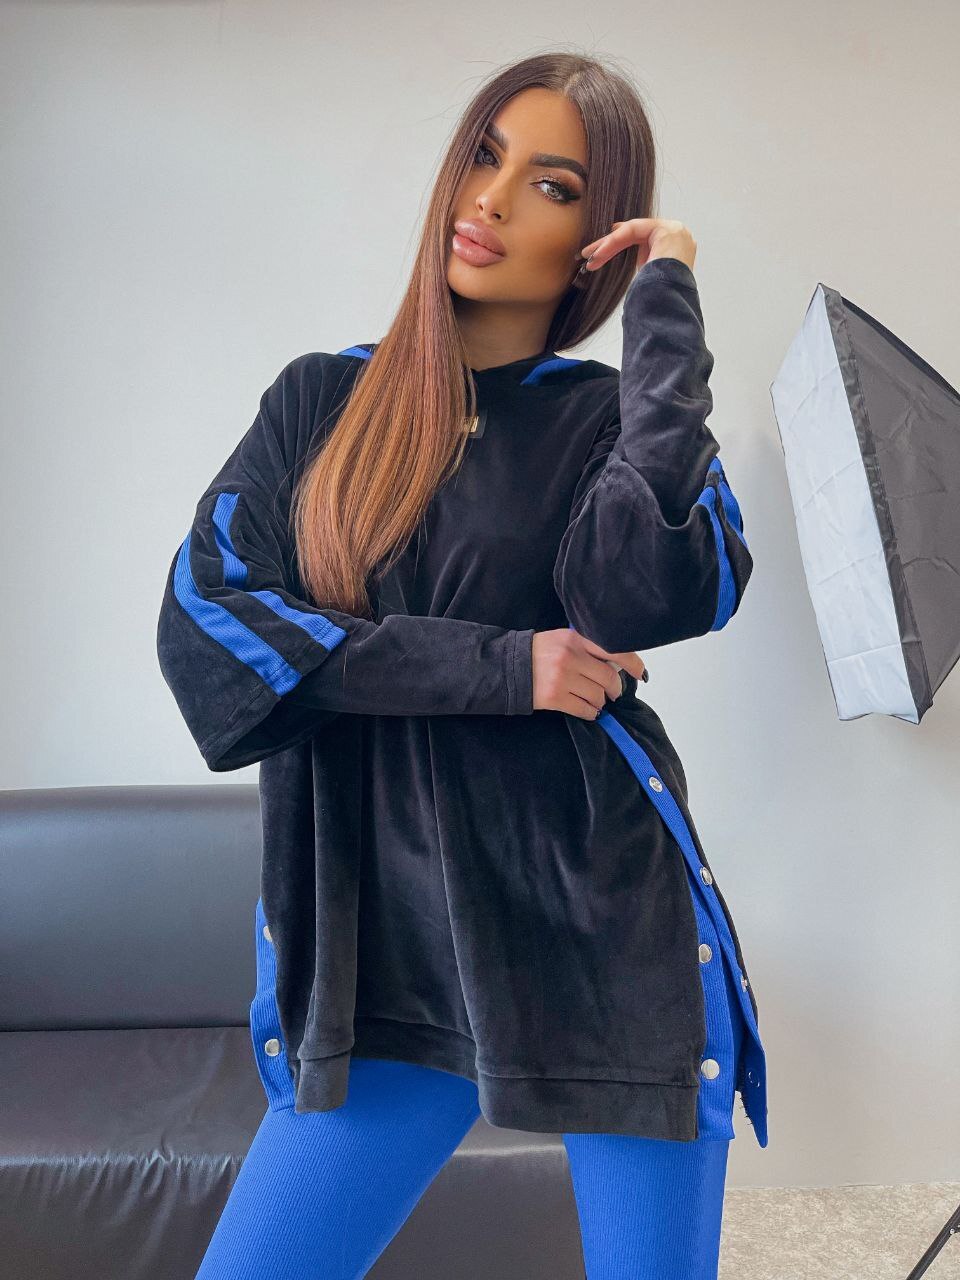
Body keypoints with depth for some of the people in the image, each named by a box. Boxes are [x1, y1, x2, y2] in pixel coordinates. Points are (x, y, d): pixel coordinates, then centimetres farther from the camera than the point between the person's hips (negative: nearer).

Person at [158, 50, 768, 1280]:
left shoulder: (617, 414, 1)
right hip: (381, 952, 2)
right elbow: (199, 623, -7)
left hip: (605, 936, -1)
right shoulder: (320, 399, 6)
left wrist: (665, 303, -11)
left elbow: (650, 591, -21)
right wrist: (496, 668, -14)